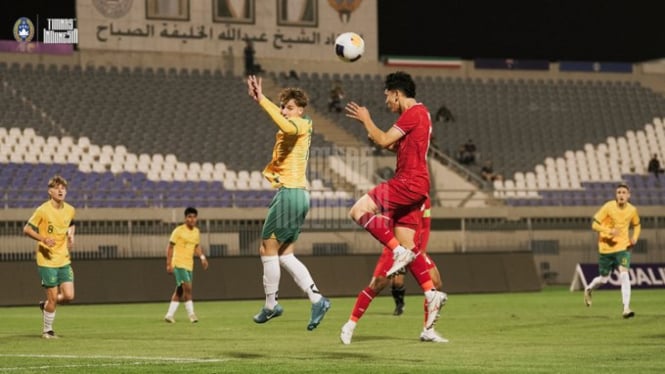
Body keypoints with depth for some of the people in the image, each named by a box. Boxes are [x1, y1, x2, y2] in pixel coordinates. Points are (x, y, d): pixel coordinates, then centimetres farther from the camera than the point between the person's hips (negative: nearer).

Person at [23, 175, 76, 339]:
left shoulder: (70, 210, 3)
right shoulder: (43, 210, -12)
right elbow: (27, 229, -8)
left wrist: (71, 237, 4)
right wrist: (43, 239, -22)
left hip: (64, 259, 5)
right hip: (47, 260, -5)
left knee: (68, 296, -5)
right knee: (53, 297, -3)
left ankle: (45, 305, 26)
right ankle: (47, 330, 17)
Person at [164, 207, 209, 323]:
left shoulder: (196, 232, 10)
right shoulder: (178, 231, -9)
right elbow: (170, 247, -7)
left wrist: (202, 257, 5)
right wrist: (169, 264, -13)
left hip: (189, 265, 7)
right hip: (179, 264, -7)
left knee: (179, 291, 9)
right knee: (187, 288, -16)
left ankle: (170, 315, 16)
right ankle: (191, 314, -14)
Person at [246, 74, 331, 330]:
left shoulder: (301, 125, -8)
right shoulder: (287, 132, 20)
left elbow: (287, 126, -35)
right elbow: (271, 167, 23)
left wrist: (262, 100, -34)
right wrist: (270, 174, -1)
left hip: (289, 192, -10)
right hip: (300, 194, 10)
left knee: (268, 249, -1)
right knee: (285, 255, 10)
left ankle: (270, 305, 7)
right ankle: (316, 300, 2)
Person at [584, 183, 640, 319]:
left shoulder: (632, 210, -1)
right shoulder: (608, 207, -12)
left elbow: (637, 225, 19)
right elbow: (595, 225, -11)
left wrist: (635, 237, -1)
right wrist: (609, 231, -27)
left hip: (623, 247, 1)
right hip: (606, 247, -1)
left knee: (624, 275, -19)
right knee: (604, 279, 11)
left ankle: (626, 309, -20)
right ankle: (589, 289, 46)